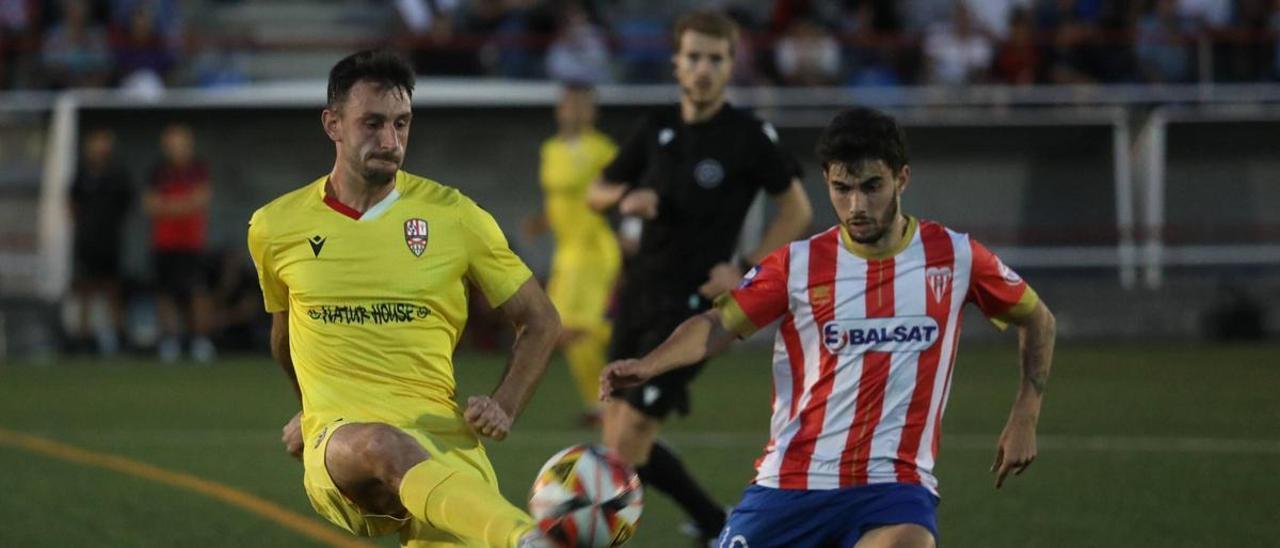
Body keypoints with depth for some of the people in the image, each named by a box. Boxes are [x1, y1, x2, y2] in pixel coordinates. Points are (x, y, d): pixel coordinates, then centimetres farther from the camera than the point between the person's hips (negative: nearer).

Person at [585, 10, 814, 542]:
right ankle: (716, 526, 25)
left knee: (627, 439, -13)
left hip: (690, 305, -7)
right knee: (618, 436, 10)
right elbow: (596, 192, 15)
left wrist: (745, 267, -11)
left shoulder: (750, 137, -9)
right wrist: (626, 197, -8)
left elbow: (796, 210, -1)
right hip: (638, 296, 7)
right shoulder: (658, 127, 6)